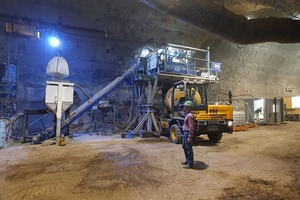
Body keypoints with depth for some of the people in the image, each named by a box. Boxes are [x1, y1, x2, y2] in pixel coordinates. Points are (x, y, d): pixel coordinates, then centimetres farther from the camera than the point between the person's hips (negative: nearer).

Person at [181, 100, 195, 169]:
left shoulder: (190, 116, -20)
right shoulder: (187, 115, 12)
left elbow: (191, 127, -23)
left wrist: (190, 137, -23)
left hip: (188, 133, -11)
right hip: (185, 133, 11)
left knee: (189, 148, 0)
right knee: (184, 146, 20)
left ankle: (190, 163, 12)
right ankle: (187, 160, 35)